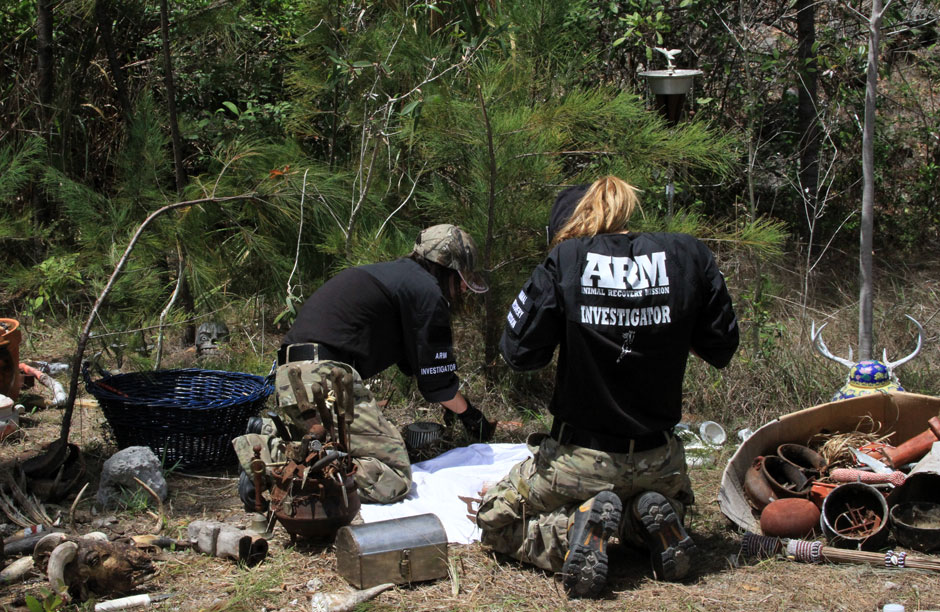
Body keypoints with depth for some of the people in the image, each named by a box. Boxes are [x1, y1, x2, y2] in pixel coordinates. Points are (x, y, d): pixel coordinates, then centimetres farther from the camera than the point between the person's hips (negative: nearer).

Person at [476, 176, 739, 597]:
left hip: (580, 459, -3)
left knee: (495, 521, 20)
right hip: (658, 462, 3)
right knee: (669, 502, 38)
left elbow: (519, 353, -9)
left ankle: (574, 528, -10)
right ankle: (653, 522, 1)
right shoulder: (689, 256, -5)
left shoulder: (565, 259, -11)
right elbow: (721, 349, 3)